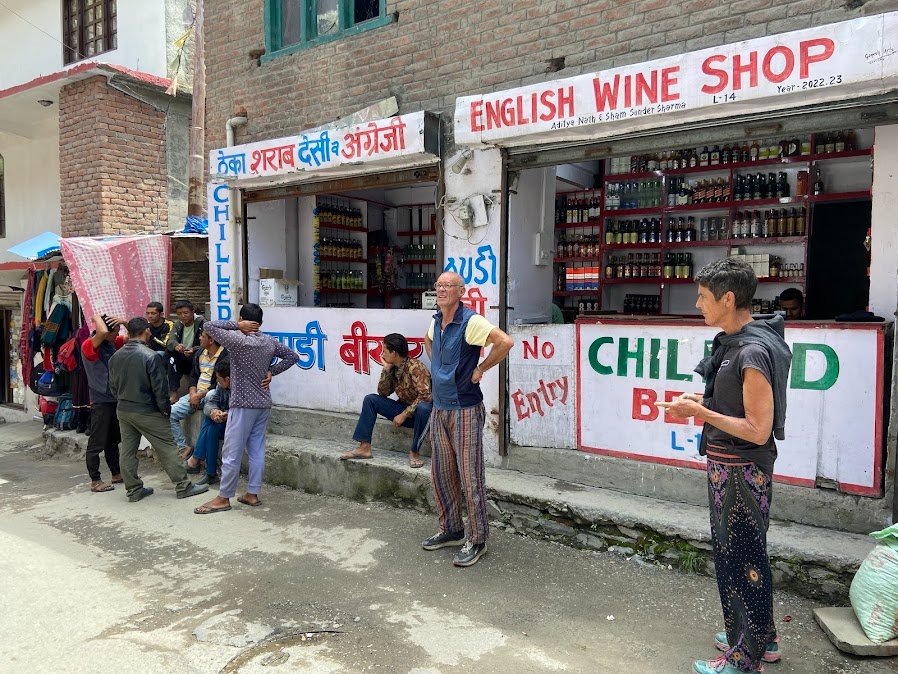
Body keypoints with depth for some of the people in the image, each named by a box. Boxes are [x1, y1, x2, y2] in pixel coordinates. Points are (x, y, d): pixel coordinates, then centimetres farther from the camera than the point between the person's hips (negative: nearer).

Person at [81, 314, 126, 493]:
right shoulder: (89, 345, -17)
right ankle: (95, 481, 6)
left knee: (113, 440, 18)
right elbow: (103, 332, -36)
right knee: (97, 443, -1)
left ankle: (117, 474, 29)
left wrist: (124, 322, -7)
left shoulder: (113, 342, 6)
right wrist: (97, 318, -17)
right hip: (100, 400, -8)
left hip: (114, 398, 8)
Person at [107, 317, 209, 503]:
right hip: (147, 412, -7)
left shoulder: (116, 357, 2)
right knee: (167, 447, 1)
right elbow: (160, 387, -17)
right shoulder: (150, 356, -18)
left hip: (123, 410, 7)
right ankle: (183, 486, 6)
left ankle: (134, 490, 20)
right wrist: (166, 408, -4)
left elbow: (113, 386, 11)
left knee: (128, 450, 12)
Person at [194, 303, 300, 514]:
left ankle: (223, 498, 9)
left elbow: (209, 326, -11)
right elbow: (293, 356, 13)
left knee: (232, 453, 1)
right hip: (263, 404, 7)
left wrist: (237, 326, -7)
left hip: (243, 405, -7)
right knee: (257, 450, 11)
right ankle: (252, 494, 17)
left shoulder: (238, 339, -15)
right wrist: (271, 371, 9)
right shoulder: (270, 342, 4)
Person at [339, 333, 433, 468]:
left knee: (423, 408, -41)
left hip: (420, 411, -7)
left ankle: (414, 452, -22)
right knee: (370, 399, -4)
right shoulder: (394, 368, 1)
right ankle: (364, 447, -6)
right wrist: (386, 370, -10)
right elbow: (383, 393, 2)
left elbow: (426, 396, -29)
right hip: (403, 408, 7)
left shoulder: (415, 367, -21)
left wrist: (405, 414, -25)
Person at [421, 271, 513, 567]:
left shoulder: (471, 322, -15)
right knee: (441, 474, 15)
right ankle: (450, 530, 31)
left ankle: (477, 540, 11)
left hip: (465, 410, -8)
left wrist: (481, 369, -16)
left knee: (470, 478, -2)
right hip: (439, 409, 8)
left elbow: (505, 342, -27)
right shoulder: (436, 321, 9)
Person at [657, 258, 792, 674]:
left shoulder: (753, 352, -24)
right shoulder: (732, 343, 6)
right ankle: (761, 638, 40)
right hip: (727, 465, 10)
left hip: (741, 468, -10)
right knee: (738, 551, 22)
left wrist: (700, 412, -19)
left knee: (741, 558, 4)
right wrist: (700, 401, 3)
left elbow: (758, 430, -24)